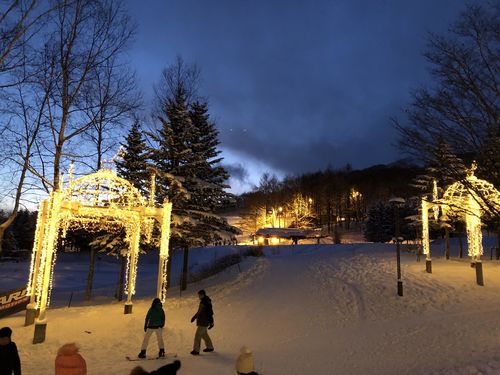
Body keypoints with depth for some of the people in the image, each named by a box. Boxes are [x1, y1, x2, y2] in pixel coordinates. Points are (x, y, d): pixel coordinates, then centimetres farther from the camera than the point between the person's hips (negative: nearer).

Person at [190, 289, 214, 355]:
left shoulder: (207, 303, -22)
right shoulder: (202, 301, 8)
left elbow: (210, 313, -21)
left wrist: (211, 323, -19)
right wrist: (194, 317, 22)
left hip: (204, 323, -10)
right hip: (201, 322, 10)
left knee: (198, 335, -5)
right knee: (204, 334, 19)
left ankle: (196, 350, 3)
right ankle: (210, 347, 31)